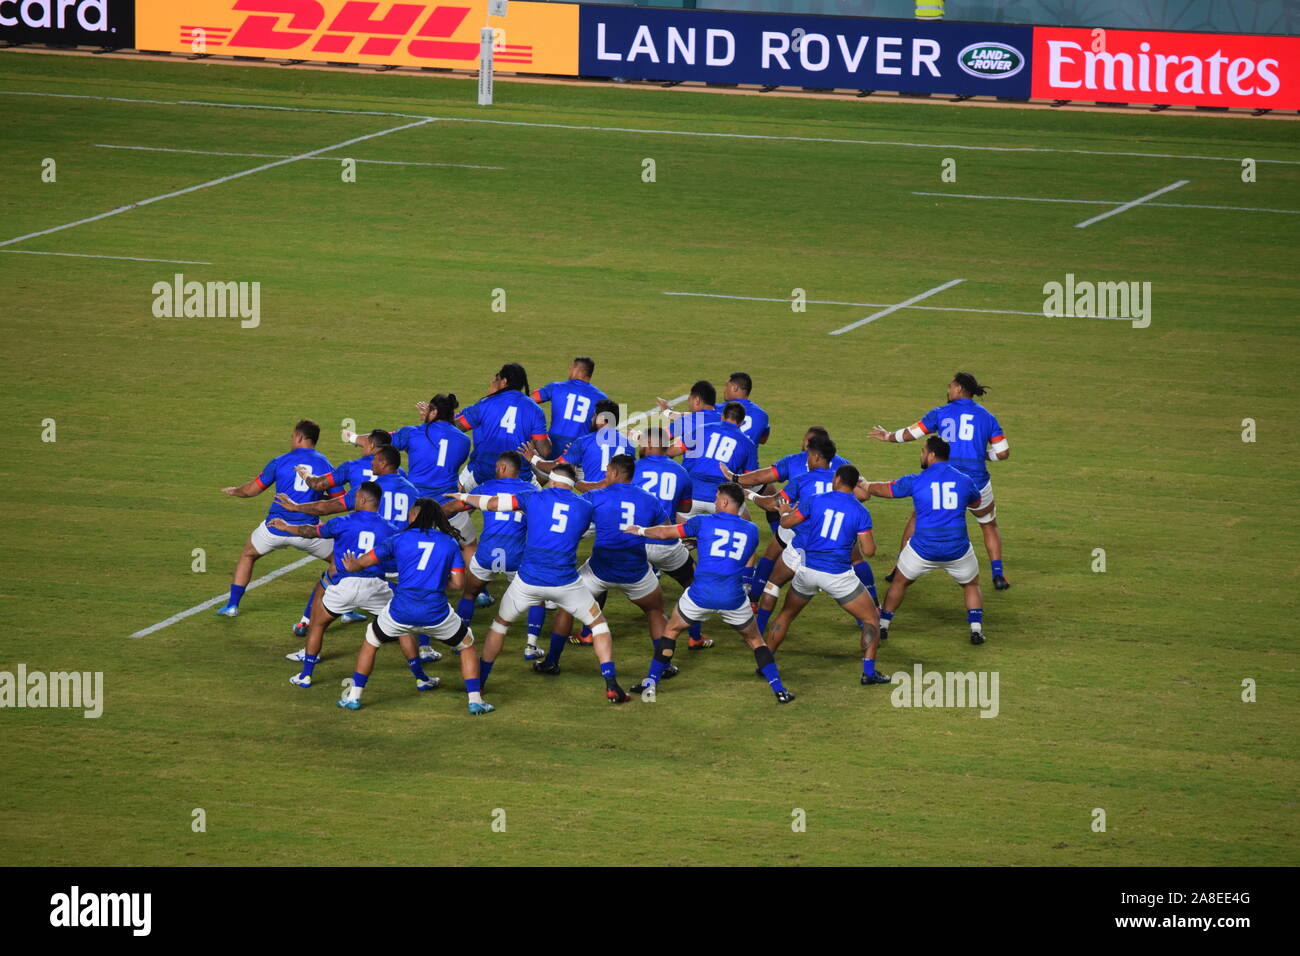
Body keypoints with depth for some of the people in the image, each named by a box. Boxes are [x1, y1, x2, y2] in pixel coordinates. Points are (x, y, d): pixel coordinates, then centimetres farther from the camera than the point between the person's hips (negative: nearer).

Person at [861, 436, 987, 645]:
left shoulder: (915, 481, -5)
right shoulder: (964, 480, 0)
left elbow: (883, 489, 9)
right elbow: (976, 501, 23)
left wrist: (866, 487, 32)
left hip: (923, 548, -1)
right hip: (957, 549, 1)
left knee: (900, 582, 23)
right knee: (972, 585, 23)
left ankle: (883, 625, 26)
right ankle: (976, 629, 8)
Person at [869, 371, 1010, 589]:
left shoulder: (941, 413, 3)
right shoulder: (987, 417, 5)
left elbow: (910, 434, 8)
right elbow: (1003, 453, 2)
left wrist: (888, 436, 27)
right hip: (977, 481, 1)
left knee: (917, 519, 23)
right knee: (989, 525, 23)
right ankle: (997, 574, 10)